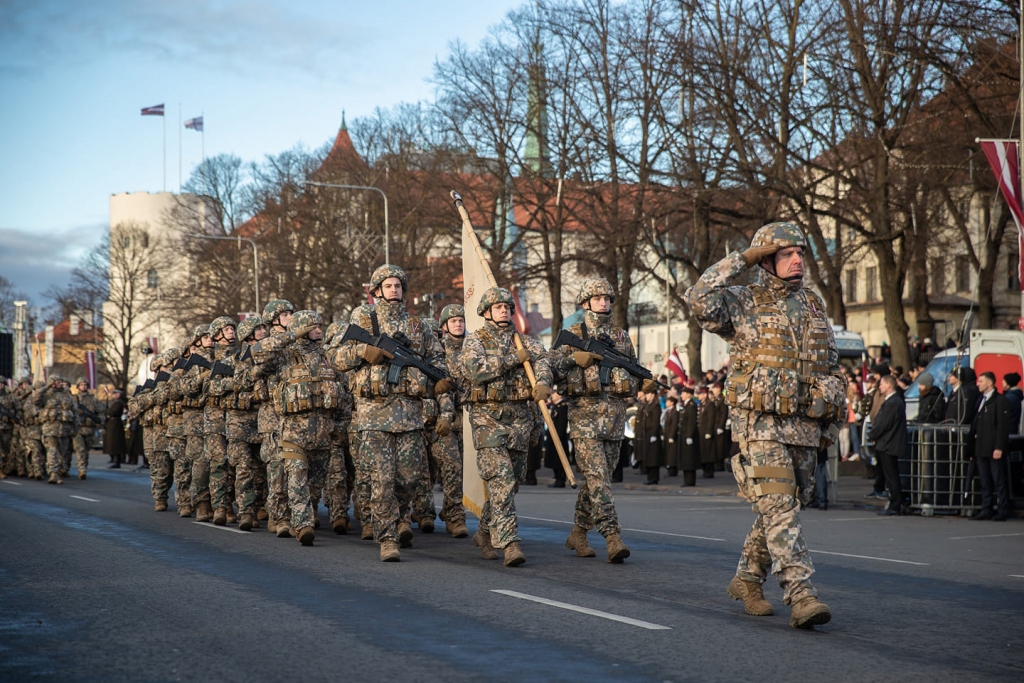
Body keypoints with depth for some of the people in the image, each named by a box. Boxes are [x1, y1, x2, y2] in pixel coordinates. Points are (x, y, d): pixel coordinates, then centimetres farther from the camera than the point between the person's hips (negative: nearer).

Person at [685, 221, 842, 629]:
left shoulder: (814, 306, 15)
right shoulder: (743, 303, -2)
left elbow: (832, 370, 21)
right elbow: (700, 301, -24)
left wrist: (831, 423, 17)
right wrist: (740, 260, -15)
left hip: (804, 429, 6)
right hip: (761, 426, -6)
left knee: (777, 510, 14)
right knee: (780, 512, -13)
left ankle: (747, 579, 30)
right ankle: (801, 597, -18)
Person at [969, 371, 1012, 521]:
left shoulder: (1000, 400, -7)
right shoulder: (981, 400, 19)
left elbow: (1003, 426, -13)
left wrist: (999, 448, -19)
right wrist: (972, 447, 16)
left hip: (994, 450, -8)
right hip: (981, 450, 8)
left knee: (999, 481, -3)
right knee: (985, 482, 9)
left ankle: (1002, 511, 1)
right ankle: (986, 510, 13)